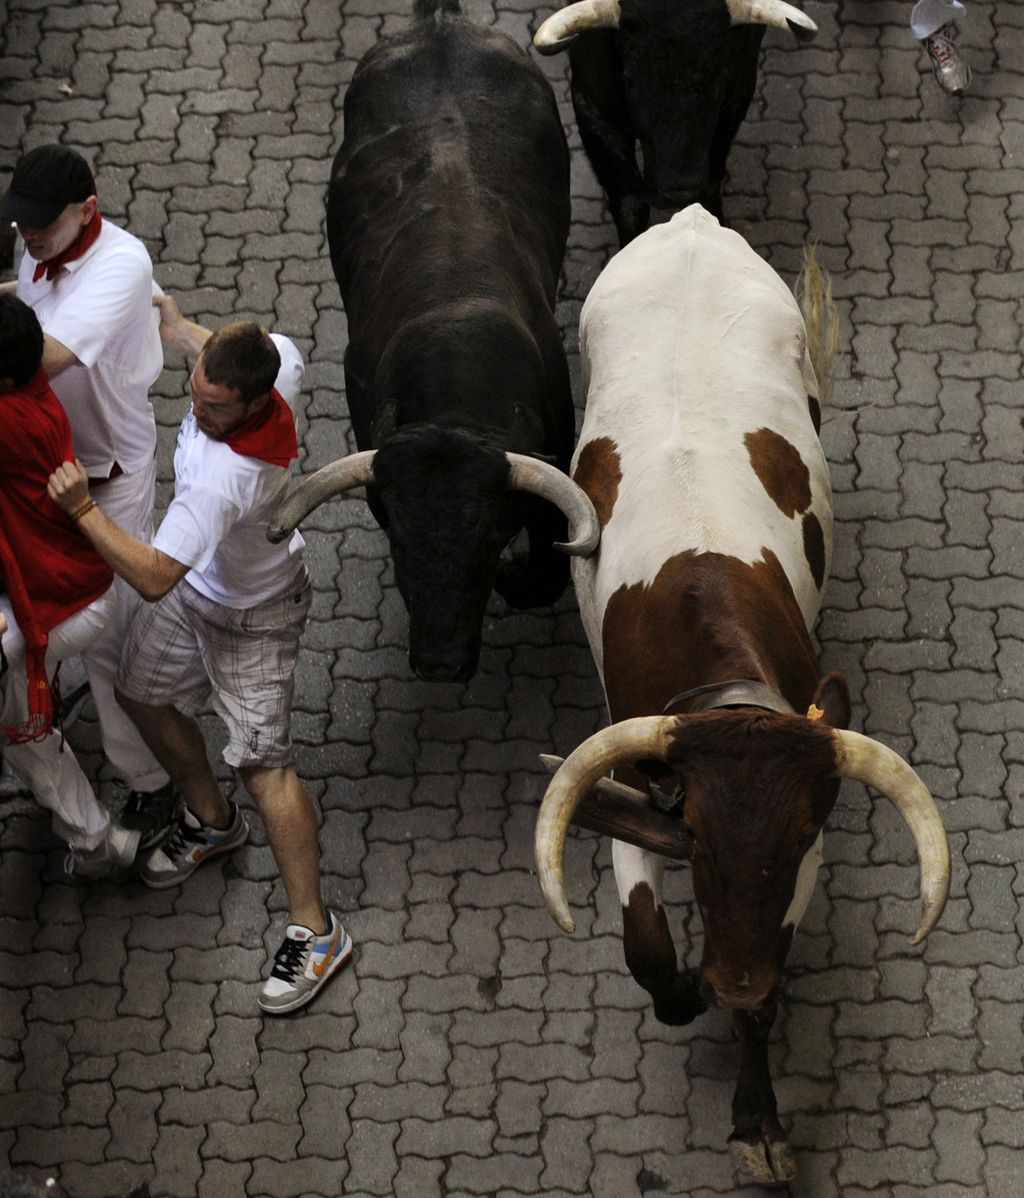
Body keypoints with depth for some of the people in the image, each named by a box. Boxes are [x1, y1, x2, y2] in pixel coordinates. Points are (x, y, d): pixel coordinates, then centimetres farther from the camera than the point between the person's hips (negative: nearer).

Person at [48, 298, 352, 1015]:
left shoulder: (222, 475, -45)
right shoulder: (278, 361, -23)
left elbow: (152, 577, -43)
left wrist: (83, 507, -39)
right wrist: (181, 331, 16)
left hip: (250, 617, -9)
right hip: (197, 589, 9)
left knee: (263, 763, -4)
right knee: (146, 697, 24)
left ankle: (317, 933, 8)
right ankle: (212, 822, 49)